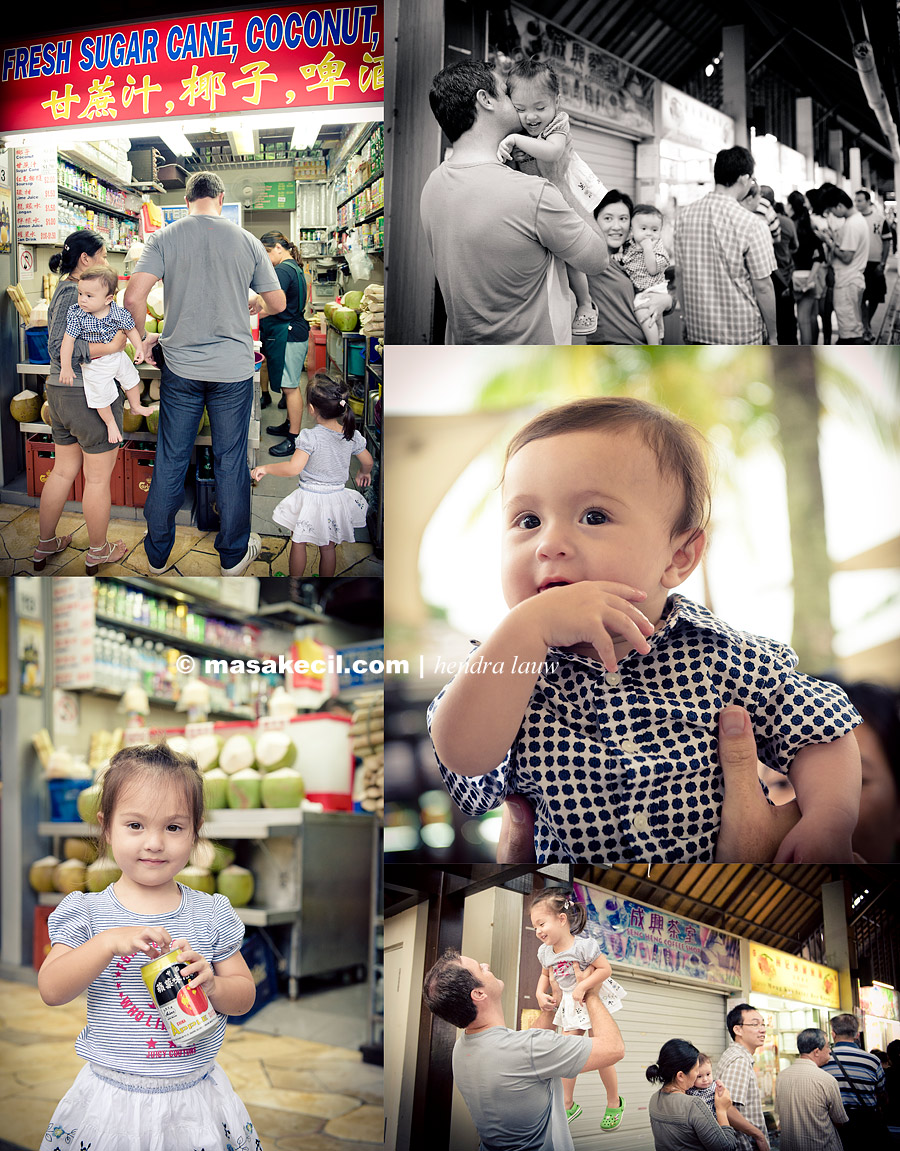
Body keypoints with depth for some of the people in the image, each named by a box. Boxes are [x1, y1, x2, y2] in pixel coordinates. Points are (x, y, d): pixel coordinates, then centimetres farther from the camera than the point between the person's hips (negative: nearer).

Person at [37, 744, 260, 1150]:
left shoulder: (212, 914, 0)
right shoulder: (88, 912, -4)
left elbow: (245, 995, 3)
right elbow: (51, 991, -14)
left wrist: (213, 987, -19)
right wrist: (110, 942, -27)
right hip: (114, 1097, -1)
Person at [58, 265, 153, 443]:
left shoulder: (119, 313, -20)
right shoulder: (77, 316, -25)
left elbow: (130, 329, 0)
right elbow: (68, 340, -22)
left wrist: (138, 348, -7)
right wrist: (66, 367, -21)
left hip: (117, 356, 3)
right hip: (94, 364, -3)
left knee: (131, 379, 22)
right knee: (100, 395, 3)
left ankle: (136, 406, 49)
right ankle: (110, 422, 29)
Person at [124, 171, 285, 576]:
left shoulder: (164, 238, -4)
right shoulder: (247, 241, -2)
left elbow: (134, 297, -14)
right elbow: (278, 303, 5)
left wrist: (144, 337, 5)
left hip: (180, 368, 1)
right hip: (234, 368, 0)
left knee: (170, 461, 9)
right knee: (231, 460, 9)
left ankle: (157, 555, 21)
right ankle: (234, 555, 20)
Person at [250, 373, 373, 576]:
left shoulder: (310, 437, -23)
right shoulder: (351, 435, -7)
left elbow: (294, 468, -30)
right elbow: (368, 461, 5)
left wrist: (265, 468, -17)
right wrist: (364, 473, 28)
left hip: (310, 497, -5)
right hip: (337, 497, 5)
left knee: (298, 543, 16)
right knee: (328, 548, 19)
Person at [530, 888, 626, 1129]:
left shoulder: (583, 945, -25)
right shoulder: (545, 952, -4)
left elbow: (606, 969, -22)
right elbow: (545, 976, 15)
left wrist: (582, 986, -27)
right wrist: (540, 994, -3)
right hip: (570, 1007, 6)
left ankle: (614, 1103, 21)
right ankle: (568, 1104, 21)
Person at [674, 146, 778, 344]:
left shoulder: (684, 216, 1)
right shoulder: (751, 224, -14)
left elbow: (680, 275, 9)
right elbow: (762, 287, -11)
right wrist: (772, 336, -1)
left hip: (696, 329, 5)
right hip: (740, 332, -5)